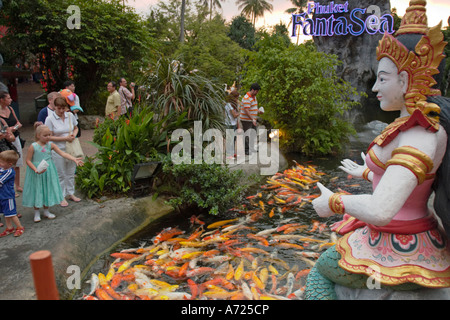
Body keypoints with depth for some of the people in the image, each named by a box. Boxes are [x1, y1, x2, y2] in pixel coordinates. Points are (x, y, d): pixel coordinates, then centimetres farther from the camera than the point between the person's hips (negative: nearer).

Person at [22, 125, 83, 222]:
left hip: (48, 172, 4)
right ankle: (37, 213, 24)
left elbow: (62, 153, -11)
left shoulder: (50, 145, -5)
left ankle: (46, 211, 30)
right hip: (36, 173, -4)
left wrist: (74, 159, -23)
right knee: (37, 191, 6)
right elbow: (28, 160, -10)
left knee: (47, 190, 13)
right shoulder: (33, 146, -14)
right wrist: (36, 170, -24)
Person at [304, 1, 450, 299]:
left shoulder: (418, 139, -28)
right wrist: (365, 173, 32)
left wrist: (333, 202, -20)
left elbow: (379, 210, -38)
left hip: (398, 253, -9)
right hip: (418, 241, 9)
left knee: (320, 272, 14)